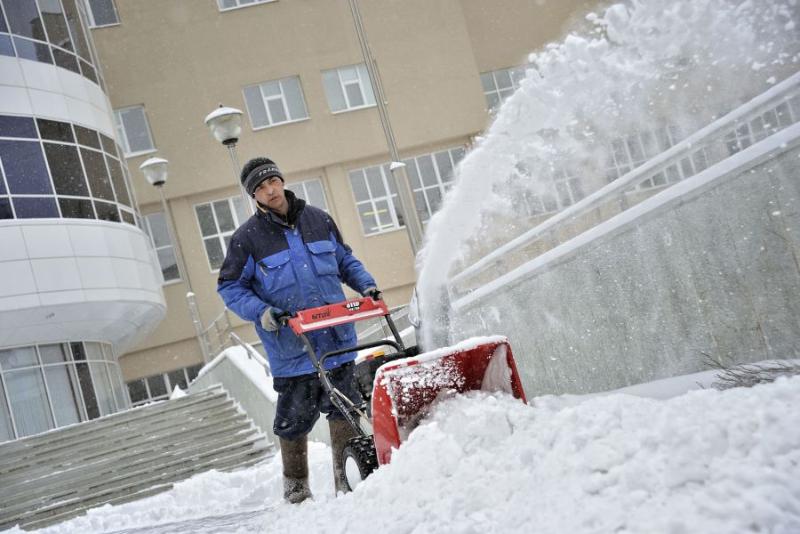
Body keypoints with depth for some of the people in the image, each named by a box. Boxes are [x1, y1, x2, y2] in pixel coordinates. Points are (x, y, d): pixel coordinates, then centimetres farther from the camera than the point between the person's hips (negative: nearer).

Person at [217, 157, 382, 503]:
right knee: (295, 417, 4)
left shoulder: (318, 219, 7)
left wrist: (366, 285, 3)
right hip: (291, 345, -3)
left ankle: (348, 478, 23)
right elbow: (229, 287, 1)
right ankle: (296, 489, 23)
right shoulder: (248, 237, -4)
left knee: (345, 408, 8)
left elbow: (345, 260, 19)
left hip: (337, 339, 3)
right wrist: (261, 312, -14)